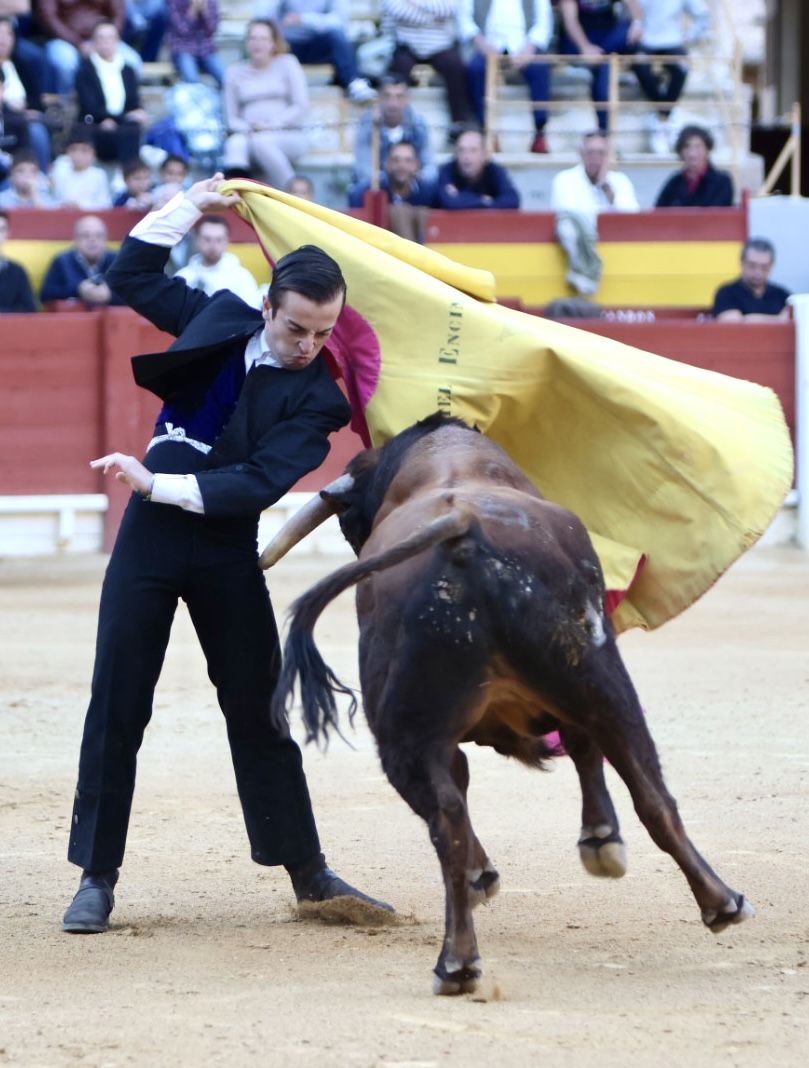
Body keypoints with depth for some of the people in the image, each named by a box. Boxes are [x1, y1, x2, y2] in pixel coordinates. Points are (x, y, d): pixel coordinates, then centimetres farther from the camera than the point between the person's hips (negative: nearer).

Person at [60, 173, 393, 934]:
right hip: (150, 535, 2)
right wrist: (191, 205, 5)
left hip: (226, 549, -2)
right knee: (116, 706, 0)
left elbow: (258, 485, -21)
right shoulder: (220, 319, 0)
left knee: (258, 711, 6)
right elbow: (131, 275, 14)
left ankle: (308, 873, 15)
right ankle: (96, 878, 6)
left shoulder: (316, 397, -11)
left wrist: (157, 483, -26)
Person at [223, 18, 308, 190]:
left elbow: (301, 107, 1)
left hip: (288, 136, -2)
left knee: (261, 142, -36)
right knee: (235, 143, -34)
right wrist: (246, 129, -10)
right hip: (248, 135, 2)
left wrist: (271, 124, -12)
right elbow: (231, 117, 12)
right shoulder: (235, 72, 13)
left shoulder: (286, 63, 7)